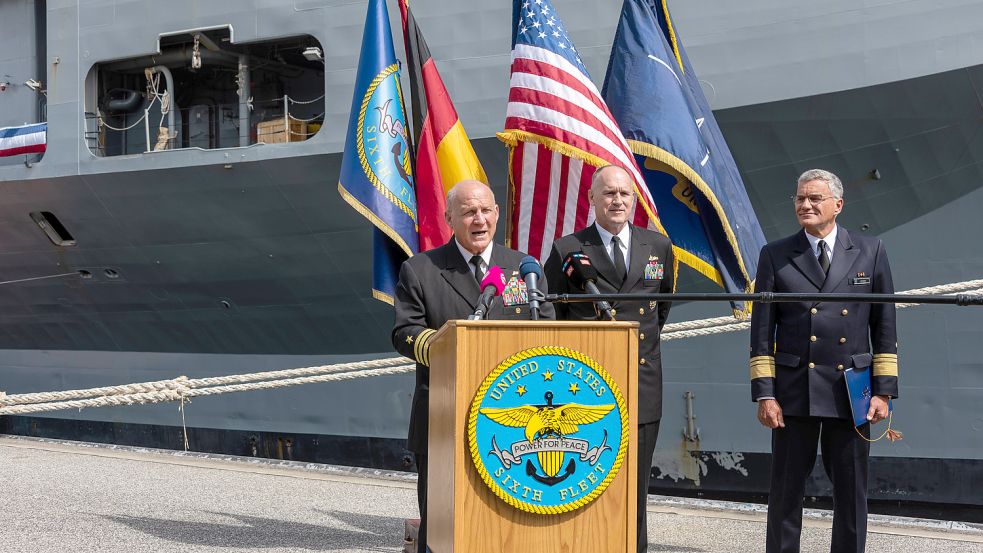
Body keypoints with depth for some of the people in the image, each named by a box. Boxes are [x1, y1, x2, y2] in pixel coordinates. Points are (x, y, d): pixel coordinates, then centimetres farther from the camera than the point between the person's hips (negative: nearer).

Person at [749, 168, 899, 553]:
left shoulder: (870, 252, 6)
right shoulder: (776, 255, 4)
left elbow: (884, 326, 6)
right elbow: (762, 331, 2)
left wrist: (883, 391, 0)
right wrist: (764, 393, -5)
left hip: (852, 391, 1)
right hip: (794, 391, 0)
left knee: (851, 493, 8)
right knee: (785, 492, 5)